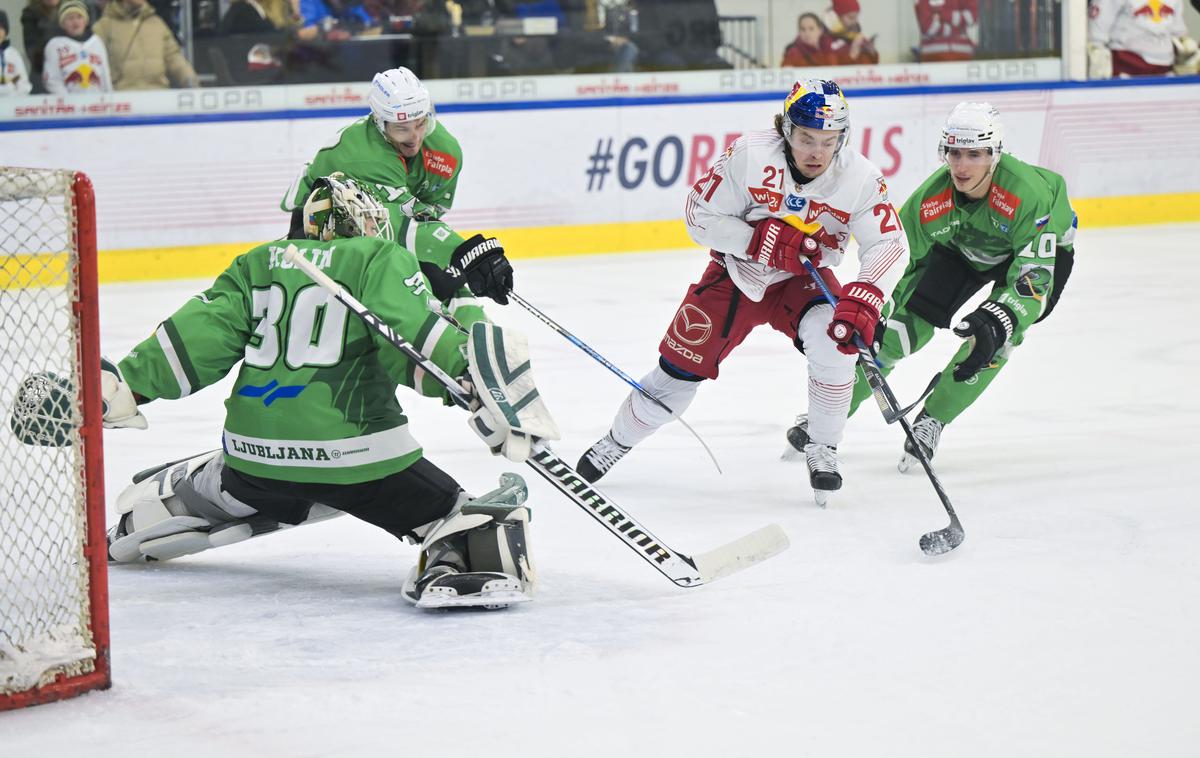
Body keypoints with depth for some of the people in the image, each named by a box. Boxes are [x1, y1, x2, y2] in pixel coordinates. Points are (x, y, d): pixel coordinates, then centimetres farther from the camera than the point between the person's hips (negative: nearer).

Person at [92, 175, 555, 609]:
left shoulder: (260, 263, 16)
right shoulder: (381, 259, 2)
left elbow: (201, 334, 7)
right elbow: (412, 335, -15)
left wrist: (125, 383, 8)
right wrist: (471, 375, -21)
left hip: (256, 450, 5)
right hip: (355, 454, -5)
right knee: (444, 509, 1)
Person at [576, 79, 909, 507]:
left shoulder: (859, 178, -22)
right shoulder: (749, 156, -24)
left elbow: (889, 244, -24)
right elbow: (699, 215, -17)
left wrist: (863, 299, -42)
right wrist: (760, 239, -31)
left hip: (801, 279, 0)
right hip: (735, 275, 0)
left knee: (834, 339, -30)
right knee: (680, 371, 0)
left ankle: (822, 451, -9)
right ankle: (617, 441, 29)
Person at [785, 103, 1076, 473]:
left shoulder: (1027, 194, -42)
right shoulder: (931, 199, -31)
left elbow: (1034, 280, -42)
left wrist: (997, 321, -57)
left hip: (1043, 243, -3)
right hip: (961, 245, 3)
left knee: (995, 337, -22)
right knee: (907, 325, -5)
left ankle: (931, 422, -2)